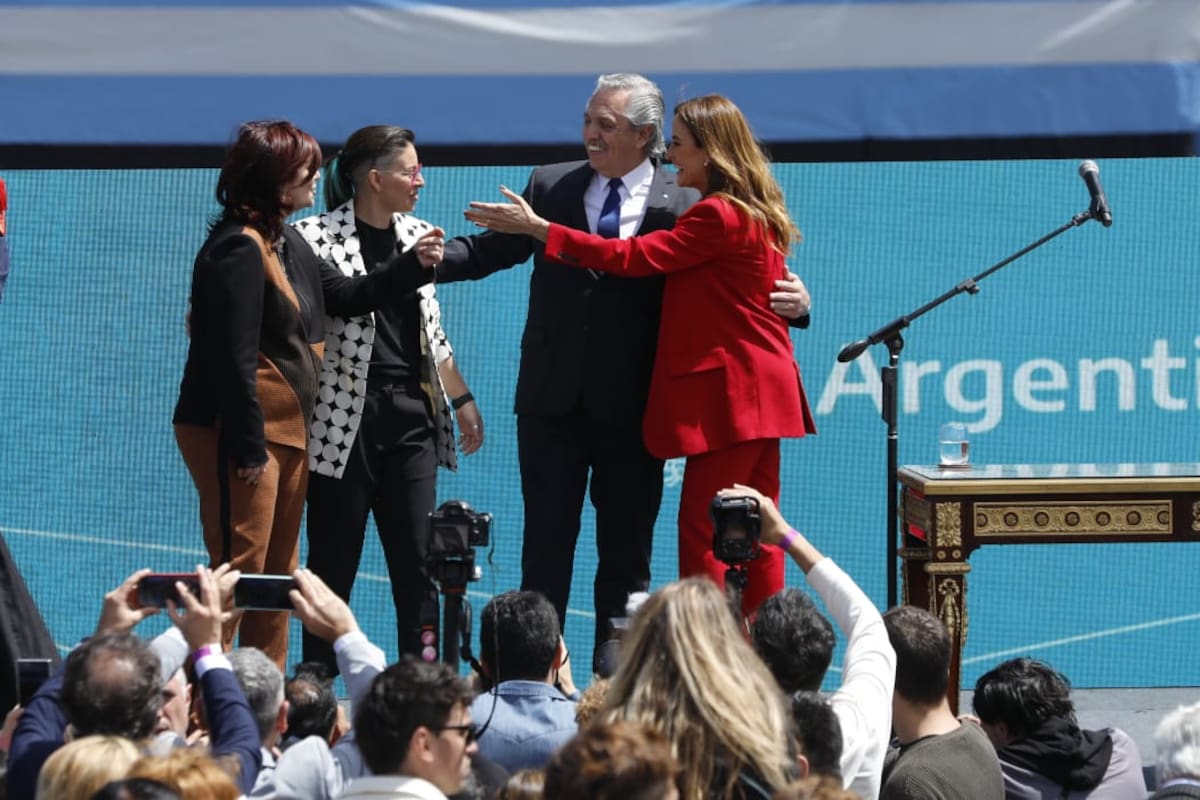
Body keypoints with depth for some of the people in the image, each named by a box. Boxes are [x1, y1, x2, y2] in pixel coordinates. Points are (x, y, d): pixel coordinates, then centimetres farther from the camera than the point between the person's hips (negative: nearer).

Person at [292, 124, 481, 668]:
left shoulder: (417, 236, 14)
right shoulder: (318, 237, -5)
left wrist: (461, 399, 21)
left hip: (411, 414, 5)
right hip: (346, 419, -5)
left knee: (418, 560, 1)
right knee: (334, 561, 0)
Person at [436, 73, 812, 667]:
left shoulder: (684, 207, -3)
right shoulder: (551, 186, 5)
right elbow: (494, 250, 10)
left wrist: (790, 302, -20)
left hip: (630, 409, -2)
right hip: (553, 400, 2)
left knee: (627, 552, 7)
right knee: (546, 541, 6)